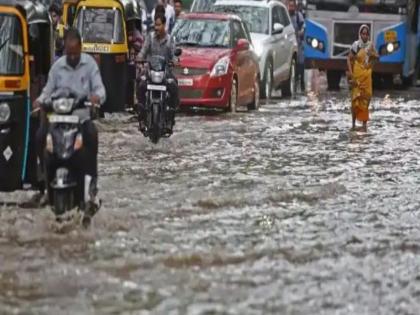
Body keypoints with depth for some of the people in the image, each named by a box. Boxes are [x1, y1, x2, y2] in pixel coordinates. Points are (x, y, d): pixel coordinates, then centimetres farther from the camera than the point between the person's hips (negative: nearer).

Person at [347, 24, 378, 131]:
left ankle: (364, 123, 7)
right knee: (355, 98, -3)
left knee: (366, 98, 1)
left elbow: (377, 57, 13)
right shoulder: (356, 45, -6)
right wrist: (350, 72, -13)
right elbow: (349, 59, -4)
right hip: (357, 75, -3)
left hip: (367, 75, 3)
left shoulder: (370, 45, 4)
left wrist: (373, 55, -10)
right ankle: (353, 122, 8)